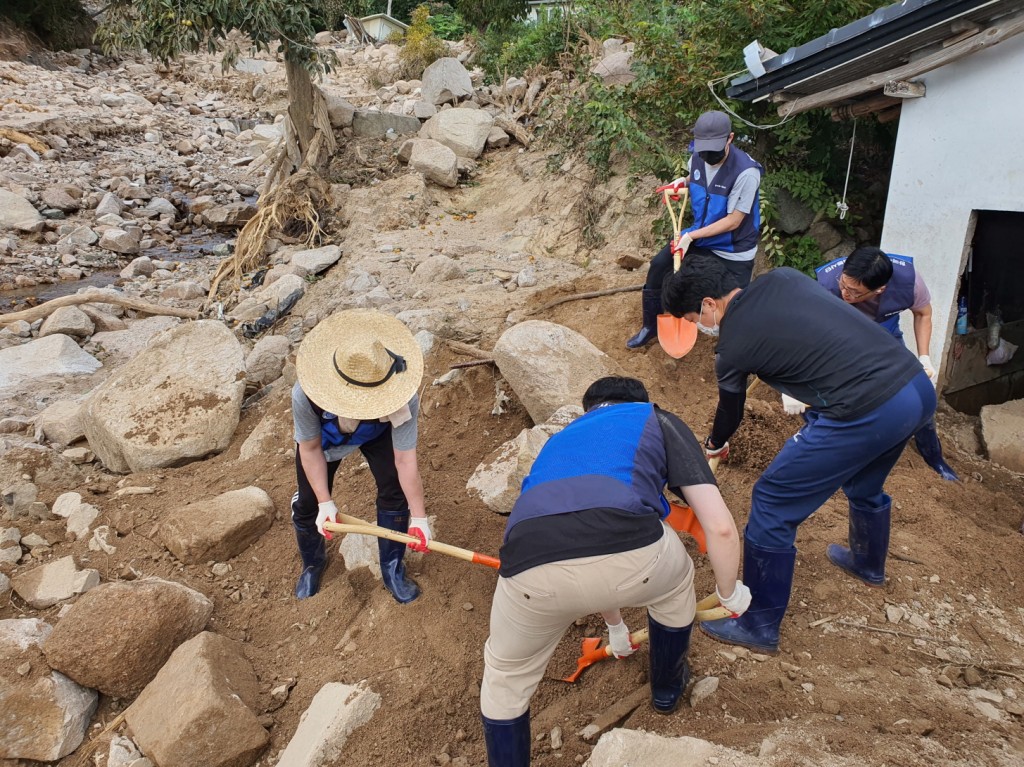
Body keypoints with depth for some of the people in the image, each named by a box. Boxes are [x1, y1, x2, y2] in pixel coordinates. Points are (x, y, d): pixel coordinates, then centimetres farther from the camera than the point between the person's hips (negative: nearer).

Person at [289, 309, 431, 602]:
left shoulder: (403, 401, -45)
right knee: (308, 504, 4)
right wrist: (325, 502, -25)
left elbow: (405, 459, -35)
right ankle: (312, 565, 38)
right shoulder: (305, 395, -43)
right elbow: (310, 449, -24)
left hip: (377, 433, 0)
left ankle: (392, 570, 10)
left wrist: (419, 517, -31)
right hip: (324, 436, 0)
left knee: (395, 490, -14)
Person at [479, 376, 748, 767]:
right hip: (631, 553, -2)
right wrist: (729, 592, 40)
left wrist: (615, 626, 69)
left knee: (504, 676, 34)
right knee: (675, 584, 37)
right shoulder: (659, 421, 29)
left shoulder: (560, 440, 41)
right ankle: (667, 687, 60)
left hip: (533, 569, 3)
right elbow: (720, 527, 18)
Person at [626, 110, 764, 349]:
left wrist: (692, 236, -26)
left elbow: (733, 221, -25)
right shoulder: (697, 157, -8)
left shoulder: (746, 172, -30)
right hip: (700, 235, 7)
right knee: (659, 266, 3)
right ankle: (651, 327, 23)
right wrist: (683, 182, -6)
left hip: (733, 252, -6)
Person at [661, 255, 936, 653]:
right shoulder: (782, 277, 11)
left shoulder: (733, 344, -3)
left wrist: (714, 445, 36)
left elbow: (730, 411, 14)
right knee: (864, 484, 35)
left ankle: (759, 626, 17)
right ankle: (868, 563, 63)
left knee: (771, 503, 5)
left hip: (867, 412, -8)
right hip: (919, 385, 9)